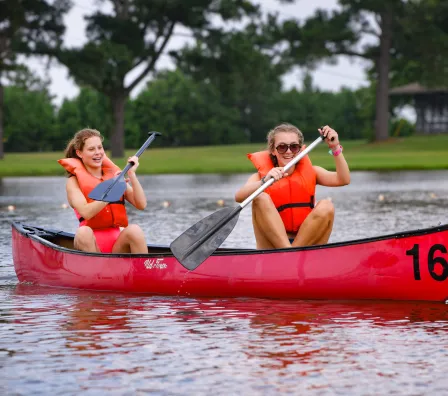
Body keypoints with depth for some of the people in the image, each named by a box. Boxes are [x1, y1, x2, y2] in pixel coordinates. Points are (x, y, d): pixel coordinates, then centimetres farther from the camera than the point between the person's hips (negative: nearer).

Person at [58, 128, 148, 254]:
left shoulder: (114, 175, 13)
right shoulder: (74, 182, 3)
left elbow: (141, 205, 3)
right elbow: (86, 212, -16)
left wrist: (131, 175, -7)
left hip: (117, 244, 3)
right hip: (92, 243, -2)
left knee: (134, 230, -28)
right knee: (83, 232, -34)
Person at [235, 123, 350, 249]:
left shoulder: (310, 173, 11)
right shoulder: (261, 176, 2)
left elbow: (343, 179, -5)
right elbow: (238, 197, -20)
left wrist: (335, 148, -15)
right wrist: (264, 181, -37)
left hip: (307, 243, 2)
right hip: (272, 247, -2)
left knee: (326, 206, -20)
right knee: (261, 198, -22)